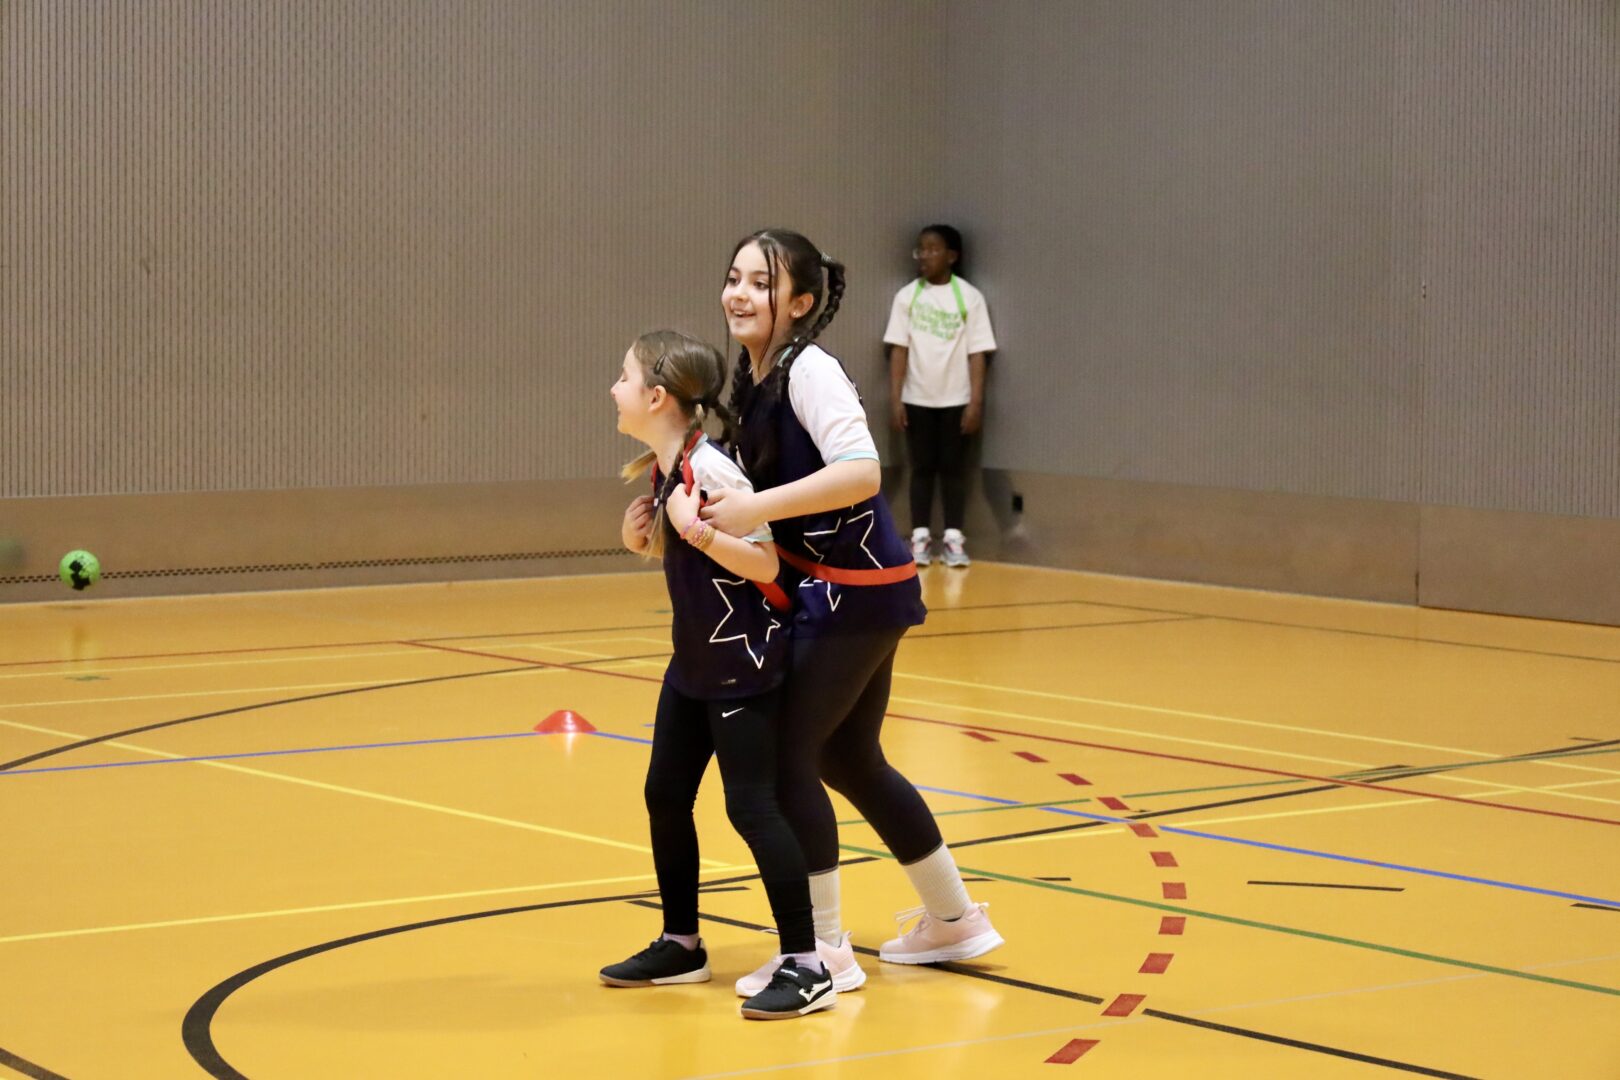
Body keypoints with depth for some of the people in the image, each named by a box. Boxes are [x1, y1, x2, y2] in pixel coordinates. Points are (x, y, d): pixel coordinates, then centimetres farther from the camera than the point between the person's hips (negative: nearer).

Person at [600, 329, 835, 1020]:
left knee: (750, 805, -8)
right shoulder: (662, 468, 4)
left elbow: (764, 561, -23)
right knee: (665, 795, 14)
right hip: (695, 660, 9)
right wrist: (644, 541, 1)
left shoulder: (709, 469, -22)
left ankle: (805, 967, -2)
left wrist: (697, 530, -32)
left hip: (745, 664, -9)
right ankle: (681, 945, 28)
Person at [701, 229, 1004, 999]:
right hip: (823, 588, 9)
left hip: (857, 590, -9)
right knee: (848, 759, 17)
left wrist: (760, 507, -35)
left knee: (784, 753, -7)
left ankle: (825, 951, 3)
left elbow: (861, 471, -29)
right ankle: (954, 919, 31)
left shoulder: (809, 370, -18)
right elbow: (761, 485, 16)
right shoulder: (752, 379, 8)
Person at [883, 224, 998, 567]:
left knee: (953, 468, 3)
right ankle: (920, 539, 9)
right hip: (917, 399, 1)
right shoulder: (907, 296, 0)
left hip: (955, 399, -1)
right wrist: (894, 400, -5)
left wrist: (976, 403, -9)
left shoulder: (969, 297, -4)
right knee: (922, 468, 6)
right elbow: (898, 349, 0)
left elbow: (976, 353, -4)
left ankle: (954, 539, 6)